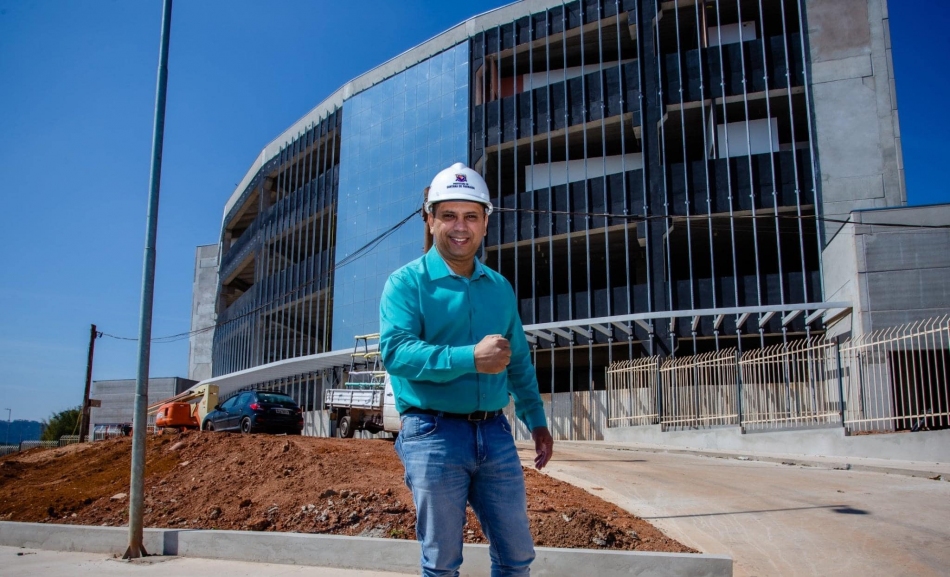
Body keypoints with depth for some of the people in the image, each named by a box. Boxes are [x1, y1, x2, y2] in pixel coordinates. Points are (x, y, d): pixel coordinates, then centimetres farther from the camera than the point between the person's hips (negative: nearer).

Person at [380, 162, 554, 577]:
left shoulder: (500, 288, 12)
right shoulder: (407, 282, -4)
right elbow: (395, 351, -18)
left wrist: (536, 420, 11)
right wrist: (470, 358, -27)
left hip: (495, 434, 5)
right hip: (433, 434, -4)